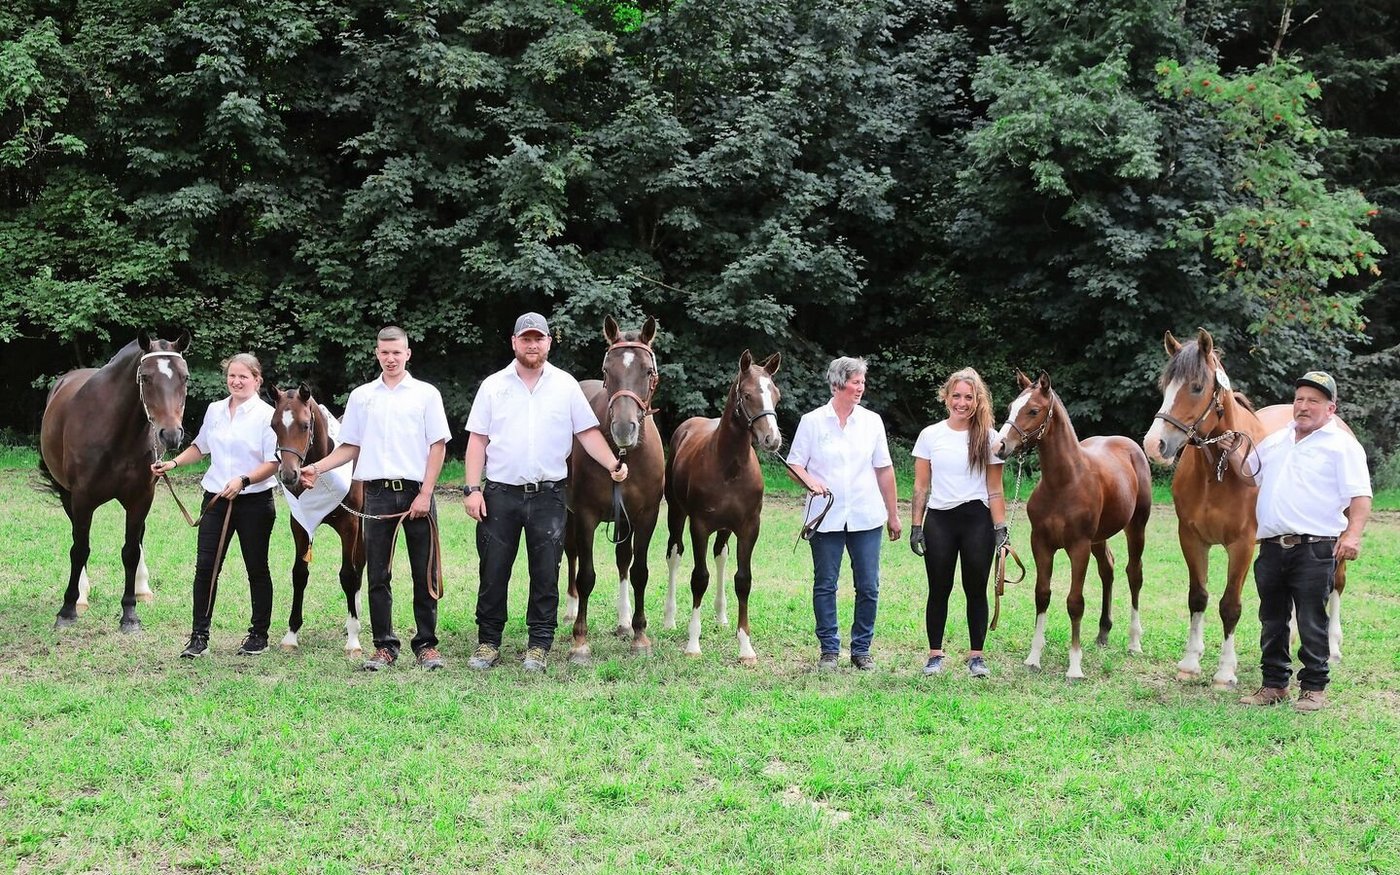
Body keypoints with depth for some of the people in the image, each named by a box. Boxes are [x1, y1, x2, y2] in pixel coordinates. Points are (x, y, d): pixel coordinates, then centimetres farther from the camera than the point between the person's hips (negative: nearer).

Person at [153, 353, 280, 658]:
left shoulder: (267, 415, -8)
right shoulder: (215, 410, 9)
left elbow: (273, 463, -12)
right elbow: (200, 447, 24)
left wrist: (243, 481, -25)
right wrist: (173, 463, 10)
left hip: (254, 501, -4)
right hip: (215, 499, 5)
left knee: (257, 569, 7)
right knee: (205, 567, -2)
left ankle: (259, 635, 19)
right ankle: (199, 636, 3)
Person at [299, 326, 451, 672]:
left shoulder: (426, 394, 3)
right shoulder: (361, 396, 11)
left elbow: (438, 446, -1)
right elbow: (350, 447, 14)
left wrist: (425, 494, -9)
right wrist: (317, 468, -2)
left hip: (415, 492, -2)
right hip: (377, 493, 2)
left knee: (425, 574, 1)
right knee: (378, 575, 4)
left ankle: (426, 644, 8)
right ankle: (384, 646, 11)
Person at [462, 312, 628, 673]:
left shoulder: (566, 386, 5)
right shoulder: (493, 385, 5)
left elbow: (588, 433, 4)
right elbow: (477, 440, 4)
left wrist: (613, 464, -13)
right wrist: (472, 489, -5)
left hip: (548, 494, 0)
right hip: (500, 494, 0)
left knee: (546, 575, 3)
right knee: (493, 572, 4)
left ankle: (539, 647, 12)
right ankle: (488, 643, 14)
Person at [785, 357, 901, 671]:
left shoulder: (872, 421, 5)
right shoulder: (812, 421, -1)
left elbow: (884, 470, 9)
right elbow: (795, 465, 1)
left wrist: (893, 515, 10)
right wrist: (811, 482, -21)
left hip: (866, 517, 2)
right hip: (826, 518, -2)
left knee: (868, 587, 3)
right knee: (824, 586, 4)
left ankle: (861, 648, 16)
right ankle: (829, 649, 15)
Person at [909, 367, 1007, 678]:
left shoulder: (988, 437, 1)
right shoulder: (930, 435, 3)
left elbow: (995, 490, 2)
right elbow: (921, 486, 4)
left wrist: (1000, 528, -5)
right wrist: (916, 527, -1)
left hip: (977, 520, -1)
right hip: (939, 521, 1)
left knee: (976, 590, 4)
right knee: (939, 590, 5)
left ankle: (976, 656, 13)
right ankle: (935, 655, 13)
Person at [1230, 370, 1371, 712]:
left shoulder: (1341, 445, -3)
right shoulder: (1275, 441, 16)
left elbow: (1360, 495, -10)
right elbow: (1250, 476, 30)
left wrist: (1353, 532, -25)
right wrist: (1233, 454, 11)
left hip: (1314, 551, -6)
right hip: (1271, 548, 6)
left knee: (1312, 624, -1)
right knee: (1272, 622, 13)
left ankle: (1314, 688, 10)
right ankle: (1274, 684, 23)